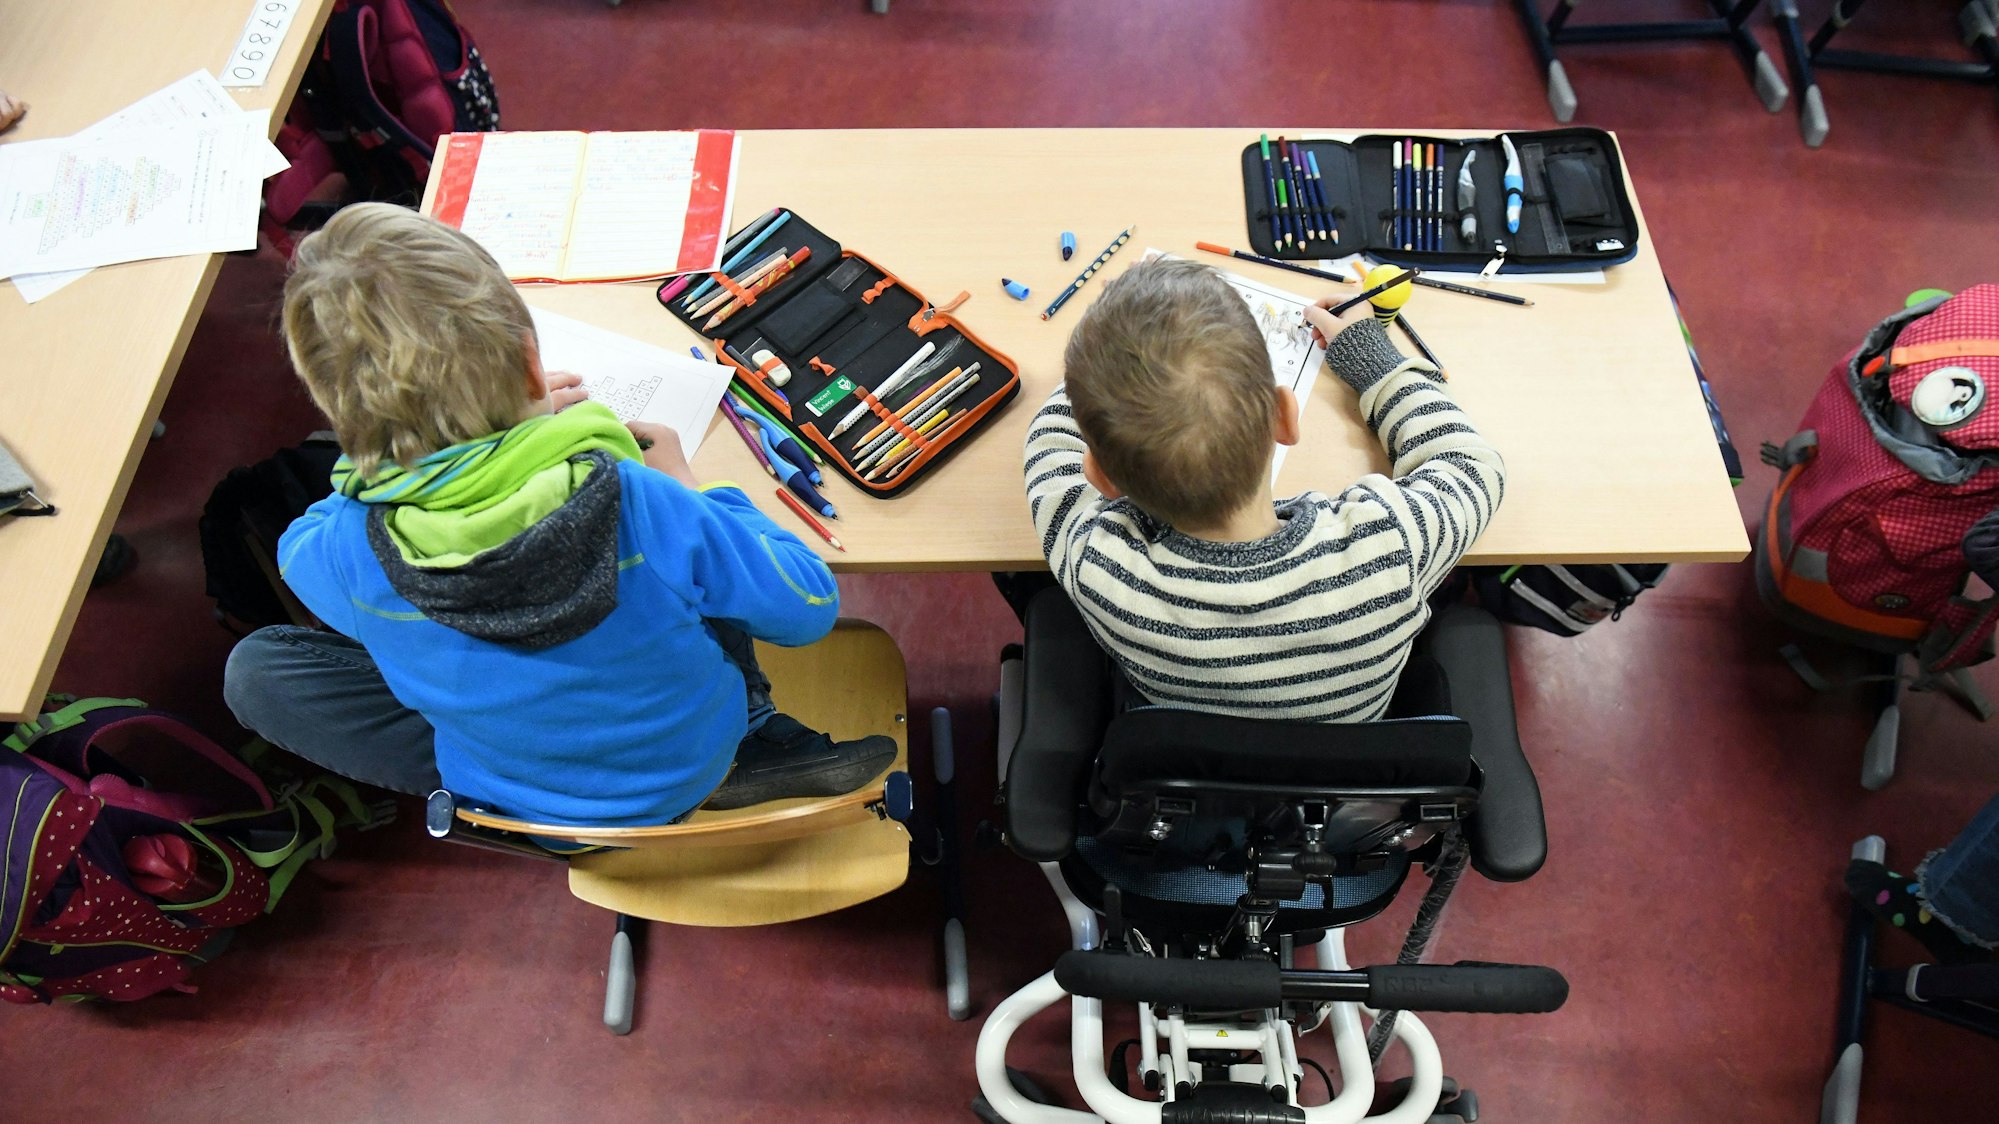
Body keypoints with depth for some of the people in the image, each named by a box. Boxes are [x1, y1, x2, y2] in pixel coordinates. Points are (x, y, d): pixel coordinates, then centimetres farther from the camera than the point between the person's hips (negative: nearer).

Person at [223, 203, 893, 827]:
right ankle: (755, 747, 15)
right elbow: (810, 607, -17)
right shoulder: (641, 501, -33)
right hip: (698, 760, 1)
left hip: (526, 805, 0)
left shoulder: (346, 553, -26)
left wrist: (517, 423, 3)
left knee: (253, 670, 8)